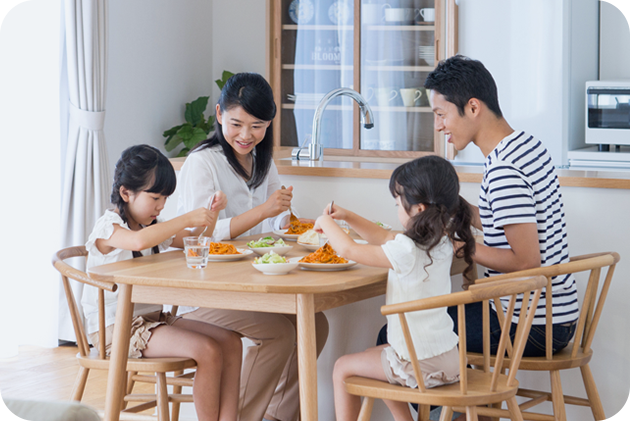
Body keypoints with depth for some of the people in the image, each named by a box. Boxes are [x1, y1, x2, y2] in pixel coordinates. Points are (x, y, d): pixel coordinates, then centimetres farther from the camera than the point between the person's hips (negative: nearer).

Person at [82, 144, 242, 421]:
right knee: (208, 351, -24)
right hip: (116, 328, -9)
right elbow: (138, 241, -36)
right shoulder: (108, 227, -12)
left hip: (153, 319, 9)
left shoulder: (154, 226, 15)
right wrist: (187, 219, -33)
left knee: (231, 342, -8)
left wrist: (212, 213, 6)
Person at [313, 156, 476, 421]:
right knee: (381, 355, 34)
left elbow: (349, 250, -16)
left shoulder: (406, 250, -24)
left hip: (419, 365, -8)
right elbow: (385, 237, 16)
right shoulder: (441, 242, 2)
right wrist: (347, 216, 12)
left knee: (343, 368, 9)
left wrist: (326, 223, 2)